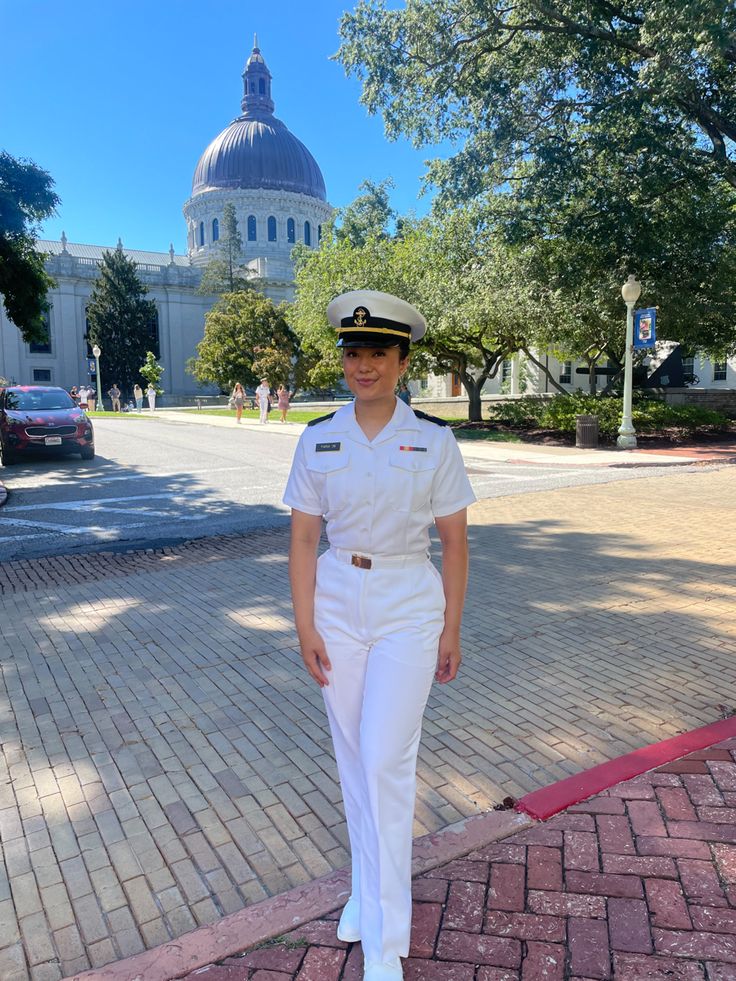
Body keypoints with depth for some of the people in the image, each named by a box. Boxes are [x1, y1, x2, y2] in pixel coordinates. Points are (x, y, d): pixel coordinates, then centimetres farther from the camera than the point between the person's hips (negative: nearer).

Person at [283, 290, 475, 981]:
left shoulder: (434, 441, -7)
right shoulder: (318, 440, -1)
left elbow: (454, 542, -2)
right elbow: (303, 539, 1)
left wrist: (451, 630, 0)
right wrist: (305, 626, -3)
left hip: (409, 608, -2)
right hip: (338, 604, 3)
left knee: (386, 761, -2)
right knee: (352, 756, 15)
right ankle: (368, 885, 39)